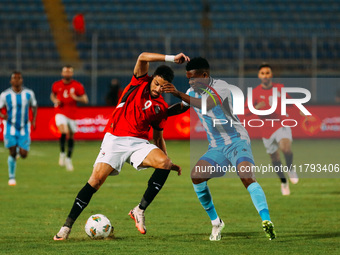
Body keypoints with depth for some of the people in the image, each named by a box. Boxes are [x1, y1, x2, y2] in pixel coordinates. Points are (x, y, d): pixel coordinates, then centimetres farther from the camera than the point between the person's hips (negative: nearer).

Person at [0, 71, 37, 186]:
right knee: (12, 153, -7)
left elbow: (34, 106, 14)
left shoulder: (29, 93, -2)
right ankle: (11, 178, 10)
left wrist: (34, 120, 1)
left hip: (24, 128, 2)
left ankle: (20, 150, 36)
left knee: (23, 155, -3)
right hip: (10, 128, -2)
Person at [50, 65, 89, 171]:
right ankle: (62, 153, -3)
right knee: (64, 132, -24)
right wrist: (55, 100, -2)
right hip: (60, 113, -1)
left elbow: (85, 100, -3)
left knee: (71, 136, 9)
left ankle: (68, 158, 27)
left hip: (72, 114, 1)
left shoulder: (77, 86, -4)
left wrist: (76, 98, -23)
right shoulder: (56, 85, 2)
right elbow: (52, 95, 21)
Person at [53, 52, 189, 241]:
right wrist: (172, 59, -20)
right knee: (96, 180, -15)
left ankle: (140, 210, -15)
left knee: (164, 162, -25)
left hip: (139, 143, 3)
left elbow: (158, 137, 21)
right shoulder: (140, 82, 6)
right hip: (115, 139, -3)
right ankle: (67, 226, -7)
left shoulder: (161, 107, 14)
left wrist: (170, 163, 11)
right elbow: (143, 57, -12)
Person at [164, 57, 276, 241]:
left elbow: (207, 105, -34)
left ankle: (267, 222, -32)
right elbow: (181, 107, 28)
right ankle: (216, 223, -2)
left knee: (247, 178, -29)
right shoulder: (193, 92, 7)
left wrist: (179, 94, -41)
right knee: (196, 176, -16)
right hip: (216, 148, 6)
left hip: (237, 141, -6)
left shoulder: (220, 87, -16)